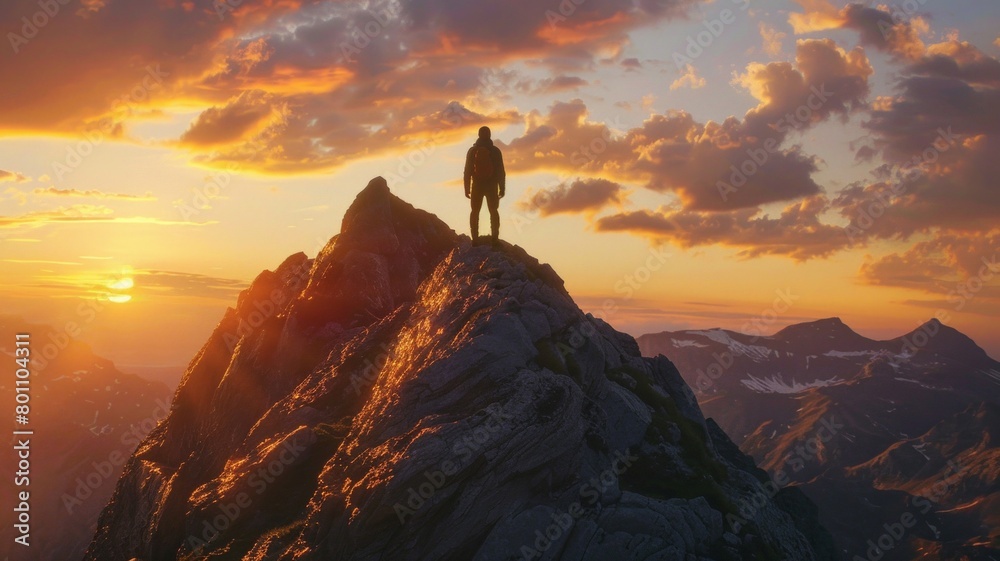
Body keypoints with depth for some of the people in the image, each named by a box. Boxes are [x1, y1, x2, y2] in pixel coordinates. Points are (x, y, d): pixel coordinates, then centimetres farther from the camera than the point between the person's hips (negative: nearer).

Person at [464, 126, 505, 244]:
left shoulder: (472, 151, -2)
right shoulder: (495, 151, -4)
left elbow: (467, 171, -3)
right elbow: (501, 171, -5)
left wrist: (467, 188, 3)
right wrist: (502, 188, 2)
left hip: (477, 185, 1)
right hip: (492, 186, -1)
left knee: (475, 212, 9)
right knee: (493, 211, 7)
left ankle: (475, 239, 1)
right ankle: (494, 238, -3)